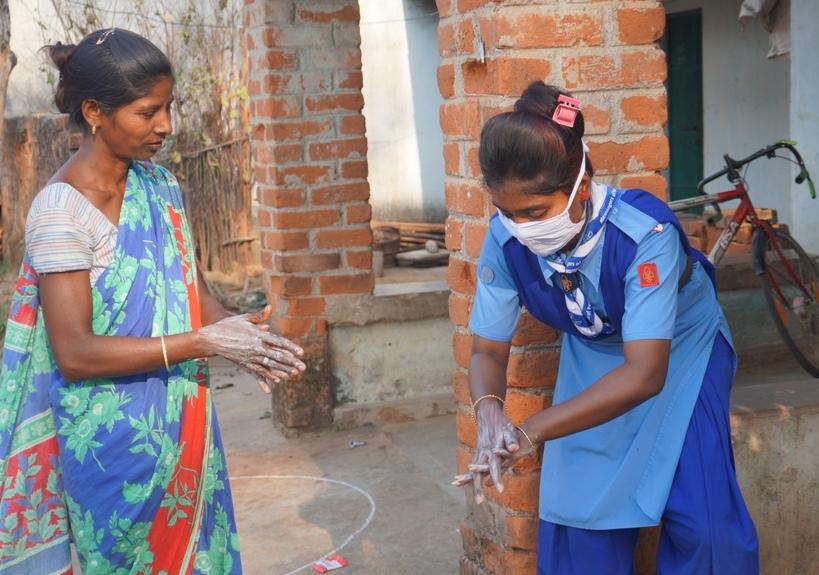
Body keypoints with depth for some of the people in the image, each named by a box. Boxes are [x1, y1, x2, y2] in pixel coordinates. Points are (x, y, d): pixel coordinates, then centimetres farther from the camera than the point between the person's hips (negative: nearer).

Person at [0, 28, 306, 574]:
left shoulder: (161, 187, 3)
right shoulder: (62, 209, -19)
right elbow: (74, 353, -22)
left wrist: (237, 332, -13)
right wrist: (206, 342, -25)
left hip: (181, 422, 6)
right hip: (117, 441, -6)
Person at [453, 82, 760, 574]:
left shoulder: (645, 231, -38)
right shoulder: (505, 240, -26)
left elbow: (645, 372, -41)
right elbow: (489, 349, -17)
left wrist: (531, 432, -50)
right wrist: (489, 411, -41)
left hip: (680, 352, -3)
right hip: (594, 357, 3)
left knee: (703, 524, -10)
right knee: (580, 514, 0)